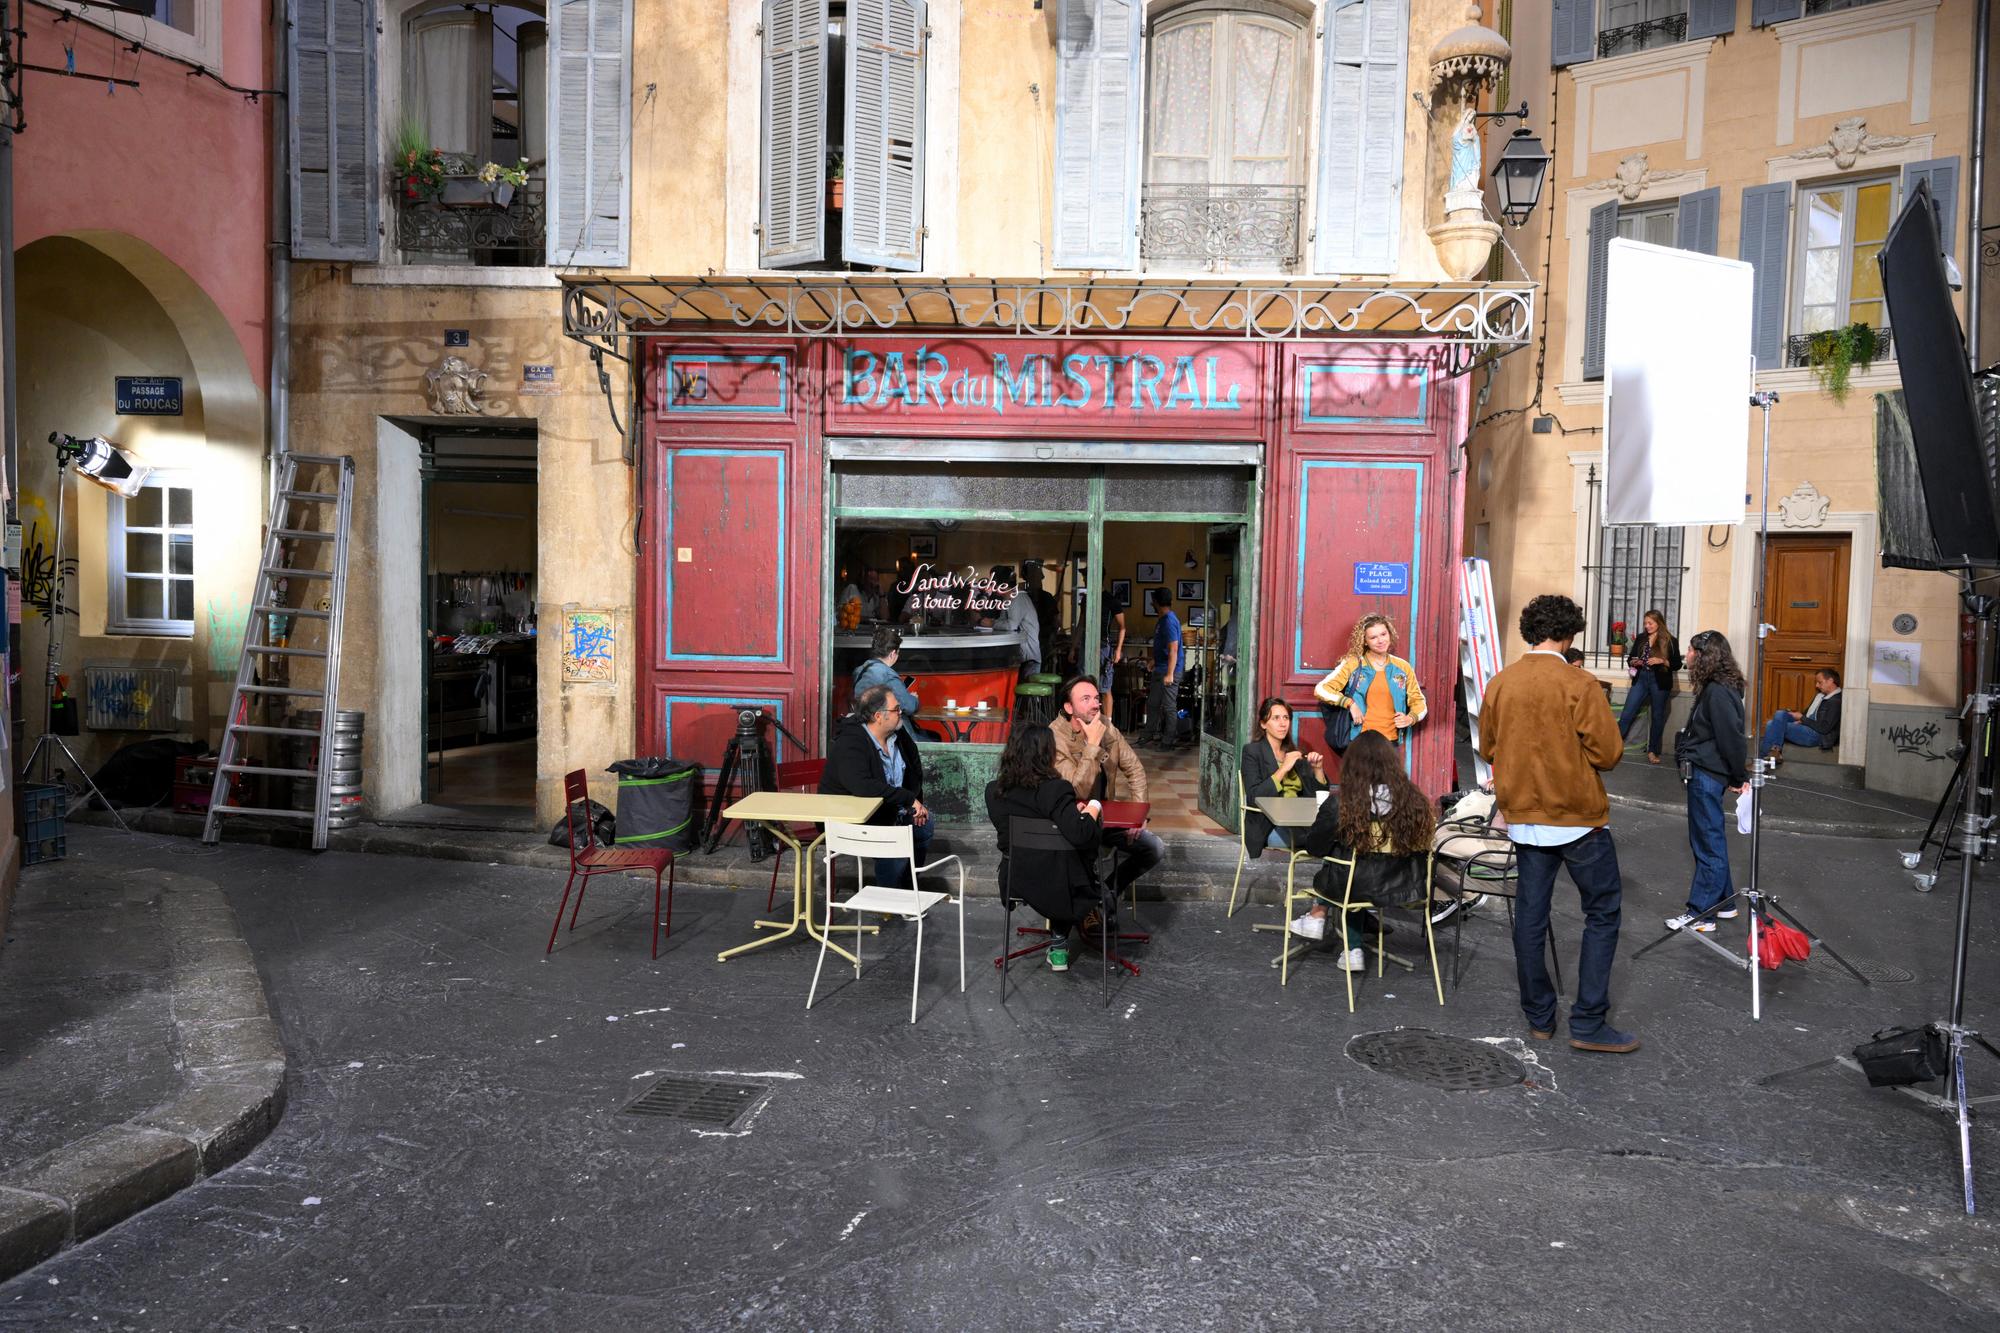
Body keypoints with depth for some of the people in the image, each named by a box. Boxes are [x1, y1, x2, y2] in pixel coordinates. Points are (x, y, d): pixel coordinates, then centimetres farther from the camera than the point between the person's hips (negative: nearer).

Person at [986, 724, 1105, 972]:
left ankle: (1059, 943, 35)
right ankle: (1059, 943, 34)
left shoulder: (994, 791, -5)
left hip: (1014, 883, 5)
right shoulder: (1055, 789, -23)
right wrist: (1093, 808, -12)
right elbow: (1080, 835, -31)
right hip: (1054, 885, -5)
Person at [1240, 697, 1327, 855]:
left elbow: (1316, 794, 17)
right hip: (1268, 827, -5)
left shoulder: (1295, 753, 21)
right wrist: (1283, 769, -13)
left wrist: (1318, 769, 0)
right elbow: (1253, 798, -9)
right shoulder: (1252, 751, 4)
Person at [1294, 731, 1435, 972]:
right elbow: (1422, 847, 6)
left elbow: (1314, 847, -1)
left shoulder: (1340, 806, -15)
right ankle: (1352, 950, 31)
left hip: (1363, 889, -3)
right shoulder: (1416, 801, -8)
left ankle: (1318, 915, 37)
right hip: (1406, 889, 3)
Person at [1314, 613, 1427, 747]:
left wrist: (1410, 718, -5)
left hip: (1390, 743, 3)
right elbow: (1321, 689, -6)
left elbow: (1419, 702, 16)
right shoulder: (1353, 664, -1)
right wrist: (1350, 704, -15)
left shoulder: (1402, 667, 8)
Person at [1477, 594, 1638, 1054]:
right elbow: (1608, 754, -14)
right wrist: (1577, 753, 6)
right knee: (1603, 912, 7)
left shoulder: (1500, 683, 0)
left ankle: (1539, 1017, 19)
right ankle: (1589, 1022, 4)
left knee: (1531, 913, 11)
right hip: (1577, 816, -5)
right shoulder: (1577, 684, -15)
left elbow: (1487, 748, 9)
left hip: (1524, 817, 5)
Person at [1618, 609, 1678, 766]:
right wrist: (1633, 662, -9)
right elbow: (1630, 658, 13)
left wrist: (1662, 661, -18)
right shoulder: (1640, 638, 7)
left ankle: (1652, 751, 16)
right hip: (1641, 679, 2)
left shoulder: (1669, 641, -3)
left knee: (1657, 717, 7)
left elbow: (1677, 664, -2)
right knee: (1627, 714, -3)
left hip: (1659, 682, -2)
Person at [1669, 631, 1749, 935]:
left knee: (1708, 845, -2)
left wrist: (1739, 777, -13)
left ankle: (1700, 914, 6)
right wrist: (1736, 776, 15)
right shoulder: (1712, 689, 11)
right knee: (1711, 841, 19)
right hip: (1703, 774, 10)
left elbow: (1732, 738, -22)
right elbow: (1730, 736, 15)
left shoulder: (1717, 693, -20)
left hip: (1707, 776, -10)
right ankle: (1724, 902, 30)